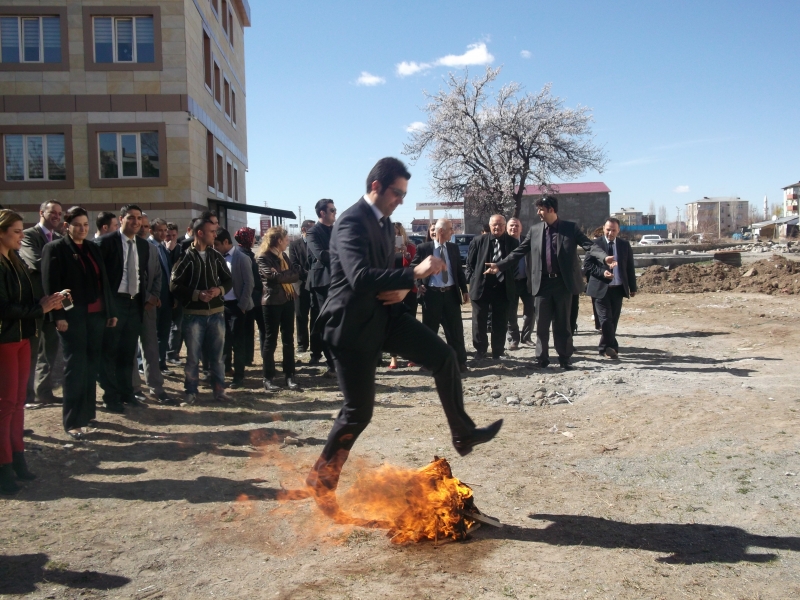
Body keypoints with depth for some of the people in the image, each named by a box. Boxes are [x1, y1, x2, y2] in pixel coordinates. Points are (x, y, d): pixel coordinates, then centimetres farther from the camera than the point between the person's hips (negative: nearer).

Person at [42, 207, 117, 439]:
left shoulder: (93, 248, 13)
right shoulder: (55, 248, -4)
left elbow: (103, 281, 13)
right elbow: (51, 285, -9)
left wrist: (111, 311, 9)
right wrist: (58, 316, -16)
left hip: (96, 314, 6)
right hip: (72, 316, -5)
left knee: (91, 366, 10)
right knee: (75, 367, -2)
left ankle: (87, 412, 22)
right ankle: (72, 421, 5)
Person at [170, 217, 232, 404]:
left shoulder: (216, 256, 6)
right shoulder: (186, 257, -6)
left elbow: (228, 280, 11)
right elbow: (174, 285, -8)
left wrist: (219, 290, -9)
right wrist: (196, 295, -18)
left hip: (216, 313, 3)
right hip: (193, 314, -3)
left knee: (217, 354, 10)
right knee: (193, 356, 6)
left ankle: (219, 390, 20)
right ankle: (191, 391, 17)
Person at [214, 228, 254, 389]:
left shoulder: (242, 258, -9)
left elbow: (248, 283, -11)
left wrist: (242, 305, -13)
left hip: (236, 305, -5)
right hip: (222, 304, 5)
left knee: (237, 341, -1)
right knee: (224, 338, 16)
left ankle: (239, 375, 7)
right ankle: (226, 366, 33)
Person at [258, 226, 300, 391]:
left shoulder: (283, 256, 13)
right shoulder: (263, 258, -8)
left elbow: (296, 275, 5)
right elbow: (273, 276, -22)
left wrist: (281, 275, -12)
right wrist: (288, 274, -7)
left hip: (288, 300, 7)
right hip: (272, 302, -6)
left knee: (288, 340, 8)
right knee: (270, 340, 0)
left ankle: (289, 376, 14)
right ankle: (268, 379, 6)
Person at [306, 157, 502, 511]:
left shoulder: (384, 223, 9)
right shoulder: (351, 223, -20)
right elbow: (360, 278, -36)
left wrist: (402, 288, -4)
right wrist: (414, 274, -38)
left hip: (383, 314, 8)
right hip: (353, 324, -8)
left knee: (444, 357, -3)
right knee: (359, 412, 0)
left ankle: (463, 435, 11)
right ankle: (321, 479, 20)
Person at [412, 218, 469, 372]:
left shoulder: (453, 248, 8)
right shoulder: (423, 248, -3)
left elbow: (459, 270, 12)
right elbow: (414, 267, 6)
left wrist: (464, 290, 8)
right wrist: (419, 284, -5)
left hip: (451, 293, 3)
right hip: (432, 294, -3)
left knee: (455, 329, 5)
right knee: (429, 330, 6)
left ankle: (460, 362, 14)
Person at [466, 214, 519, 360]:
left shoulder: (513, 242, 3)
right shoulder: (480, 241, 1)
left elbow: (515, 263, 10)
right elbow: (470, 262, 5)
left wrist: (510, 281, 2)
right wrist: (473, 279, -3)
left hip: (502, 288, 1)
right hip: (481, 287, 0)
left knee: (500, 322, 8)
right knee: (479, 321, 6)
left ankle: (498, 352, 19)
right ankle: (480, 350, 20)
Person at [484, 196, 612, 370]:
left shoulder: (570, 228, -1)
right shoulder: (534, 230, 7)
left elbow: (589, 245, -7)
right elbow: (519, 251, 9)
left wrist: (604, 257, -25)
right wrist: (500, 265, 2)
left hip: (563, 282, -2)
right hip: (542, 282, 2)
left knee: (562, 323, 6)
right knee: (541, 323, 6)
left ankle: (565, 358, 16)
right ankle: (542, 358, 16)